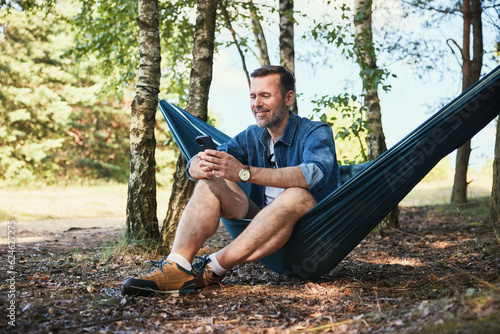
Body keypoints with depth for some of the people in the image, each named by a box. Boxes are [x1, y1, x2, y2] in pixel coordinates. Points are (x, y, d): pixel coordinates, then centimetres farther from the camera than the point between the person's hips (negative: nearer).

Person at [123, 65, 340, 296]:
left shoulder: (316, 132, -8)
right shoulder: (251, 136, 9)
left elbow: (314, 174, -32)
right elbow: (192, 167, -1)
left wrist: (244, 172, -40)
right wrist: (202, 166, -28)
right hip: (261, 225, 5)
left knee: (296, 195, -36)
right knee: (211, 181, -11)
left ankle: (211, 270, -33)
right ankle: (176, 267, -31)